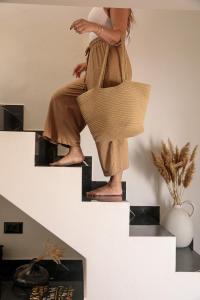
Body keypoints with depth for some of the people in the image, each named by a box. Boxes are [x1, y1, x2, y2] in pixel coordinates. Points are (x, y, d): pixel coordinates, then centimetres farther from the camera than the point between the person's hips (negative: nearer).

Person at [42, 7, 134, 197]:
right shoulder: (101, 8, 26)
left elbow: (118, 37, -17)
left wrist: (93, 27, -33)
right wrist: (89, 64, 22)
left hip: (111, 64, -10)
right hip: (98, 68, 10)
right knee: (62, 98, 11)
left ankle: (115, 185, -6)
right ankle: (75, 152, 6)